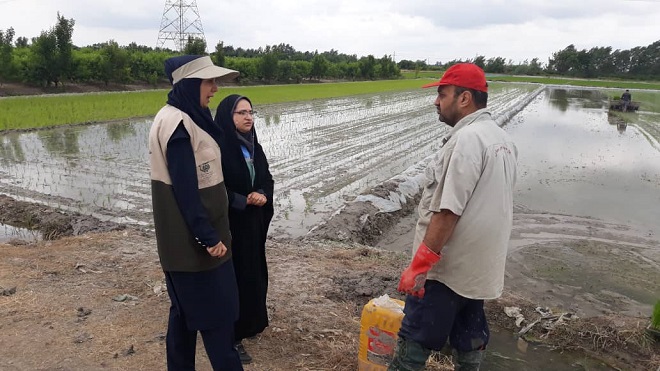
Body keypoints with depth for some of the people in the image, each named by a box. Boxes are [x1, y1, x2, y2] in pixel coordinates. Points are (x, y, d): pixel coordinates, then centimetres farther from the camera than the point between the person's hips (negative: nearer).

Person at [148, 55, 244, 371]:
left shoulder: (184, 118, 11)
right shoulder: (177, 123, -20)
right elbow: (185, 187, -23)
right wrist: (208, 236, -19)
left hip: (185, 238, 10)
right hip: (194, 238, -10)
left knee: (186, 309, 18)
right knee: (216, 311, 3)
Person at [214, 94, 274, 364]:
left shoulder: (253, 146, 7)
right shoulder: (218, 147, -17)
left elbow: (267, 179, 11)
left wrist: (262, 196, -10)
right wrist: (245, 200, -17)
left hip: (253, 222, 8)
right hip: (228, 224, -7)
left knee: (253, 271, 17)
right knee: (233, 276, 1)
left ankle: (250, 322, 36)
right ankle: (232, 334, 16)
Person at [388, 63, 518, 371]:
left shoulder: (466, 139, -20)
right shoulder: (501, 139, 9)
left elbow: (448, 212, -25)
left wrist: (419, 266, -21)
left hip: (445, 265, -9)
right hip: (478, 265, 9)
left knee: (414, 340, 4)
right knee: (469, 340, 20)